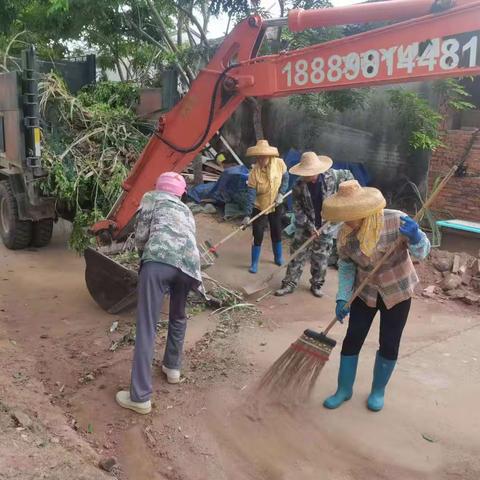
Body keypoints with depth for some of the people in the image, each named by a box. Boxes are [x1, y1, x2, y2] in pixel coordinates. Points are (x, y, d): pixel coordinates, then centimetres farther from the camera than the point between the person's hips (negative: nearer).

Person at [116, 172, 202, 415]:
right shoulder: (186, 211, 36)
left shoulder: (151, 197, 23)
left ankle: (140, 396, -1)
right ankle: (172, 367, 41)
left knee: (146, 327, -2)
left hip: (159, 260, -5)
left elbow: (141, 236, 15)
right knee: (178, 317, 30)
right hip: (189, 264, 5)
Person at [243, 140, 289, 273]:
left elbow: (285, 178, 0)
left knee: (276, 232, 16)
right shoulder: (254, 172, -24)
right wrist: (248, 215, -28)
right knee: (258, 235, -2)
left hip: (275, 206, 3)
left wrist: (281, 193, -15)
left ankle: (278, 257, 38)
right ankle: (254, 263, 13)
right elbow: (251, 194, -24)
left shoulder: (279, 163, -18)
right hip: (259, 207, -3)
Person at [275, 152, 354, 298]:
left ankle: (316, 285, 29)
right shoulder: (299, 186, -15)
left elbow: (348, 175, 5)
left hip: (325, 227, 0)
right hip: (305, 227, 0)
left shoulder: (331, 176, -14)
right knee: (298, 256, 5)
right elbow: (297, 209, -10)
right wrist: (309, 226, -17)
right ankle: (289, 284, 17)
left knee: (321, 259, 11)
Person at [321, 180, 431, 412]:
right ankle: (344, 390, 25)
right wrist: (342, 298, -11)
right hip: (365, 293, 2)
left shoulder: (396, 220, -25)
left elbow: (421, 253, -17)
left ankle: (378, 390, 32)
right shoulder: (345, 234, -15)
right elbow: (346, 268, -3)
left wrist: (415, 238, -39)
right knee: (352, 340, 4)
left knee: (389, 345, 8)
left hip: (398, 291, -2)